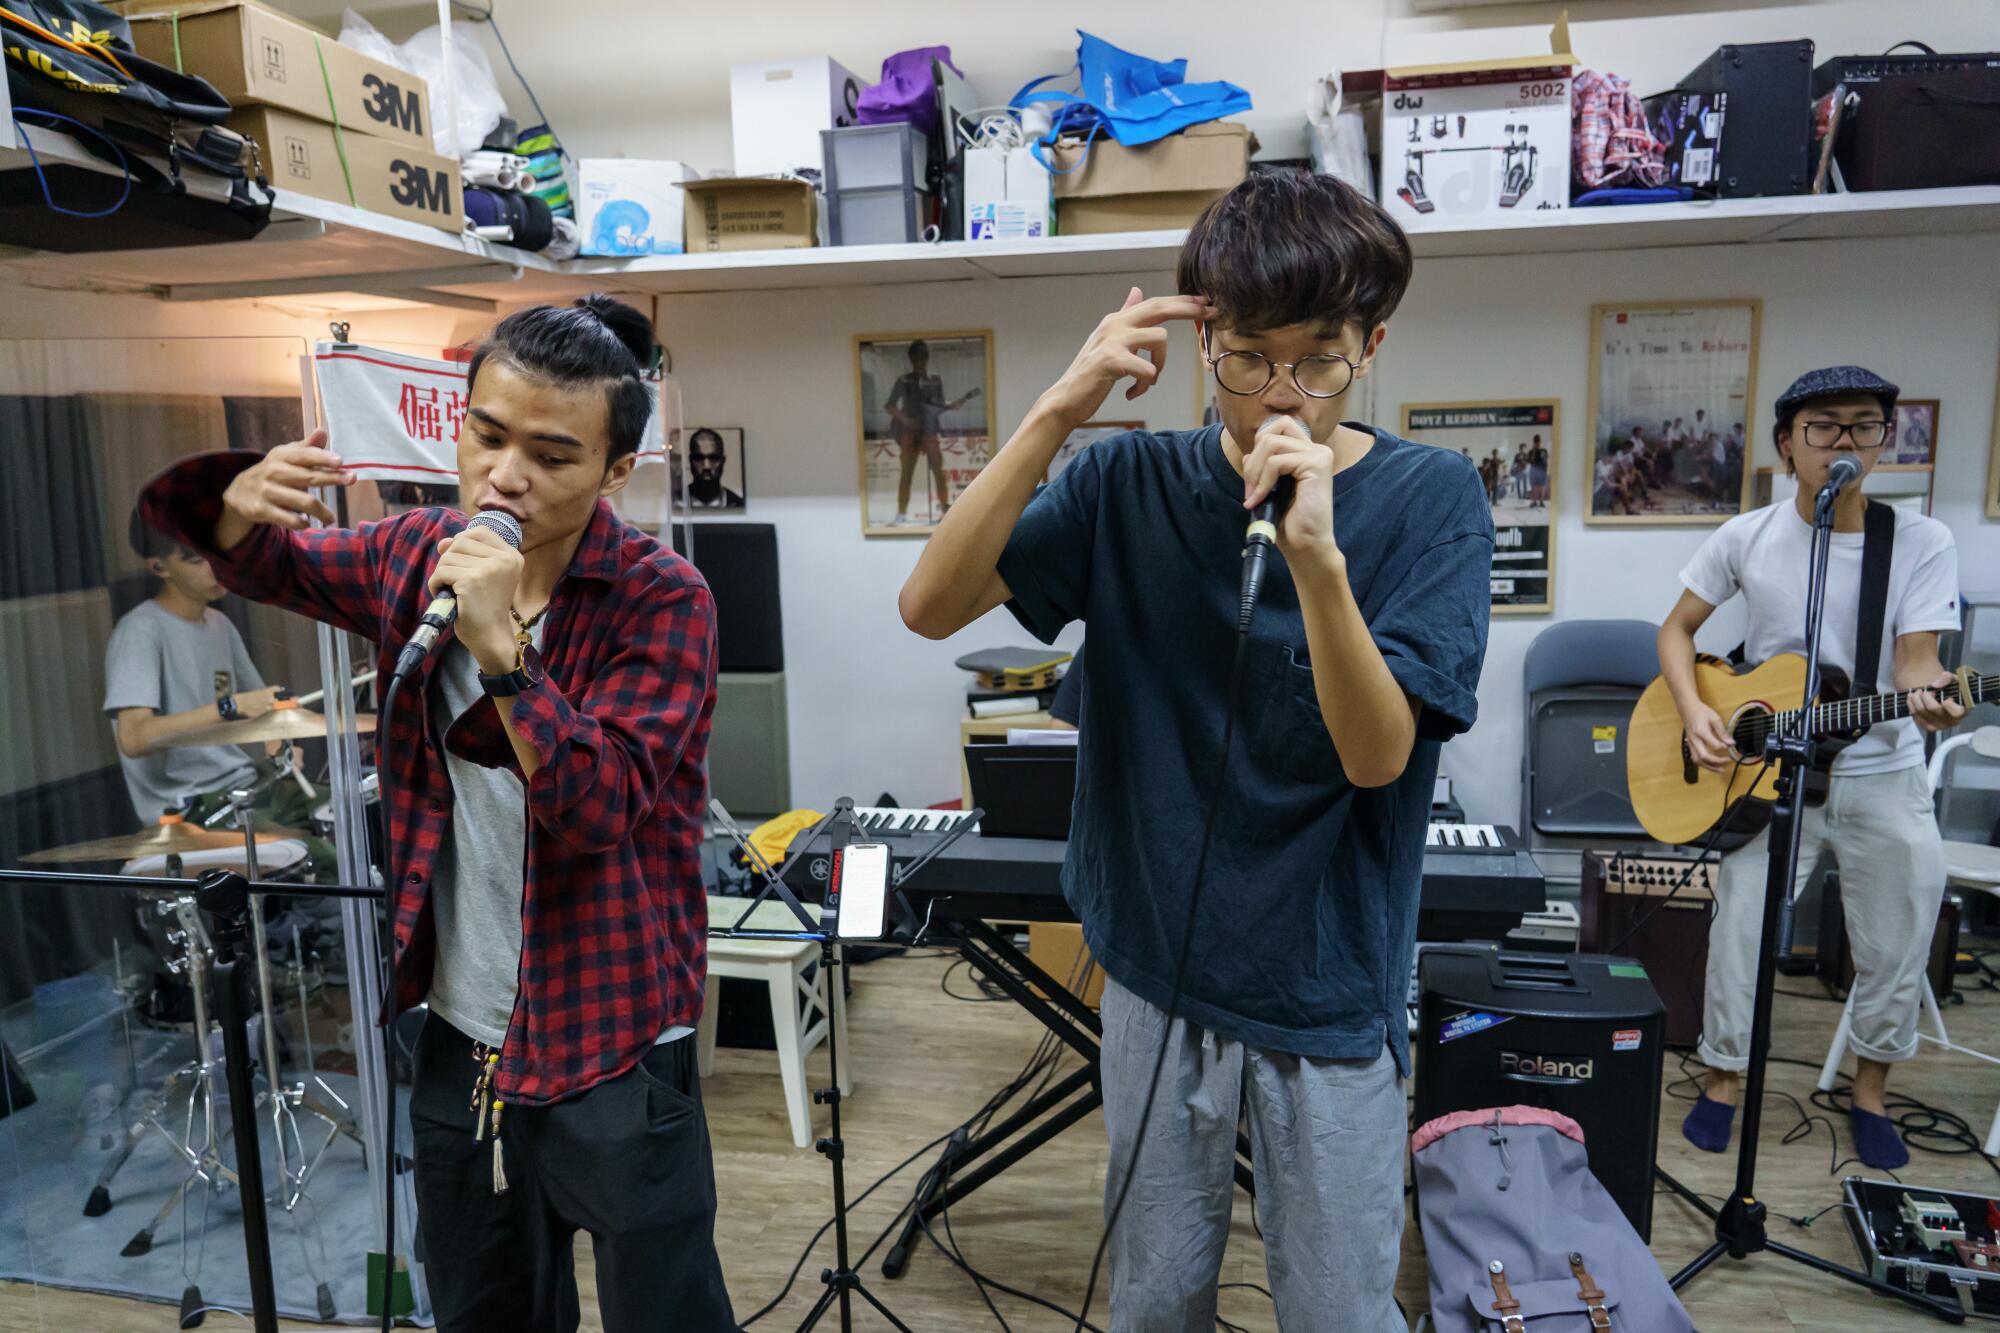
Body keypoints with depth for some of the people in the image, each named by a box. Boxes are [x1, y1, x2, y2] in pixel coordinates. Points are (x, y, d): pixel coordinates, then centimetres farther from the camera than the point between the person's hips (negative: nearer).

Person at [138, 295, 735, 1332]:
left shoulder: (662, 603, -16)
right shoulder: (418, 556, -1)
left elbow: (597, 810, -22)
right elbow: (260, 565, 15)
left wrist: (501, 646, -33)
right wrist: (240, 502, -8)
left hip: (613, 1058, -5)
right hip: (459, 1040, 5)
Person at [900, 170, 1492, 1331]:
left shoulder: (1431, 497, -9)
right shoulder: (1134, 482, -5)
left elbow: (1379, 754, -18)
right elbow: (931, 607, -16)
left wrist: (1316, 557, -34)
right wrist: (1057, 414, -26)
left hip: (1330, 991, -1)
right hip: (1159, 971, 2)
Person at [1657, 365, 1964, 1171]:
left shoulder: (1922, 542, -8)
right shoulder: (1745, 539, -5)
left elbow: (1915, 659, -13)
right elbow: (1677, 630, 3)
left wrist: (1928, 695, -37)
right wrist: (1694, 712, -13)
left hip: (1885, 779, 1)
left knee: (1896, 950, 9)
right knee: (1740, 934, 0)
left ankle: (1869, 1095, 32)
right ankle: (1723, 1081, 22)